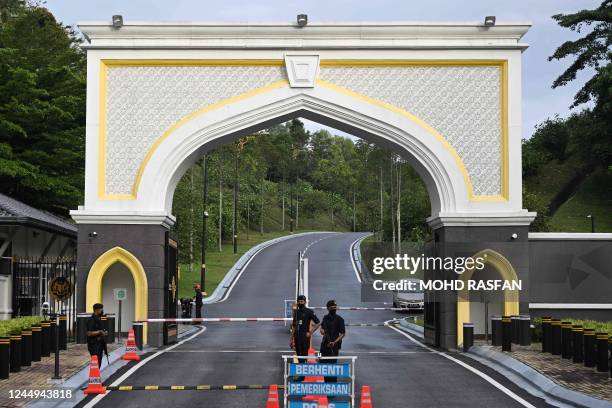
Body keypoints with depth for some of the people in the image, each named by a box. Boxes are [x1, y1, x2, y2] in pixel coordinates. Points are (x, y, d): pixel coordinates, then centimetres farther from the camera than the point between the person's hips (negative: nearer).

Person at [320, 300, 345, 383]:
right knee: (323, 363, 12)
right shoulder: (325, 318, 9)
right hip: (325, 344, 6)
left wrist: (334, 342, -20)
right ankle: (326, 381, 26)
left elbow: (343, 334, -9)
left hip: (334, 345, -6)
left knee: (332, 364, -6)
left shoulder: (339, 319, -9)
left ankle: (332, 383, 0)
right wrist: (322, 331, -1)